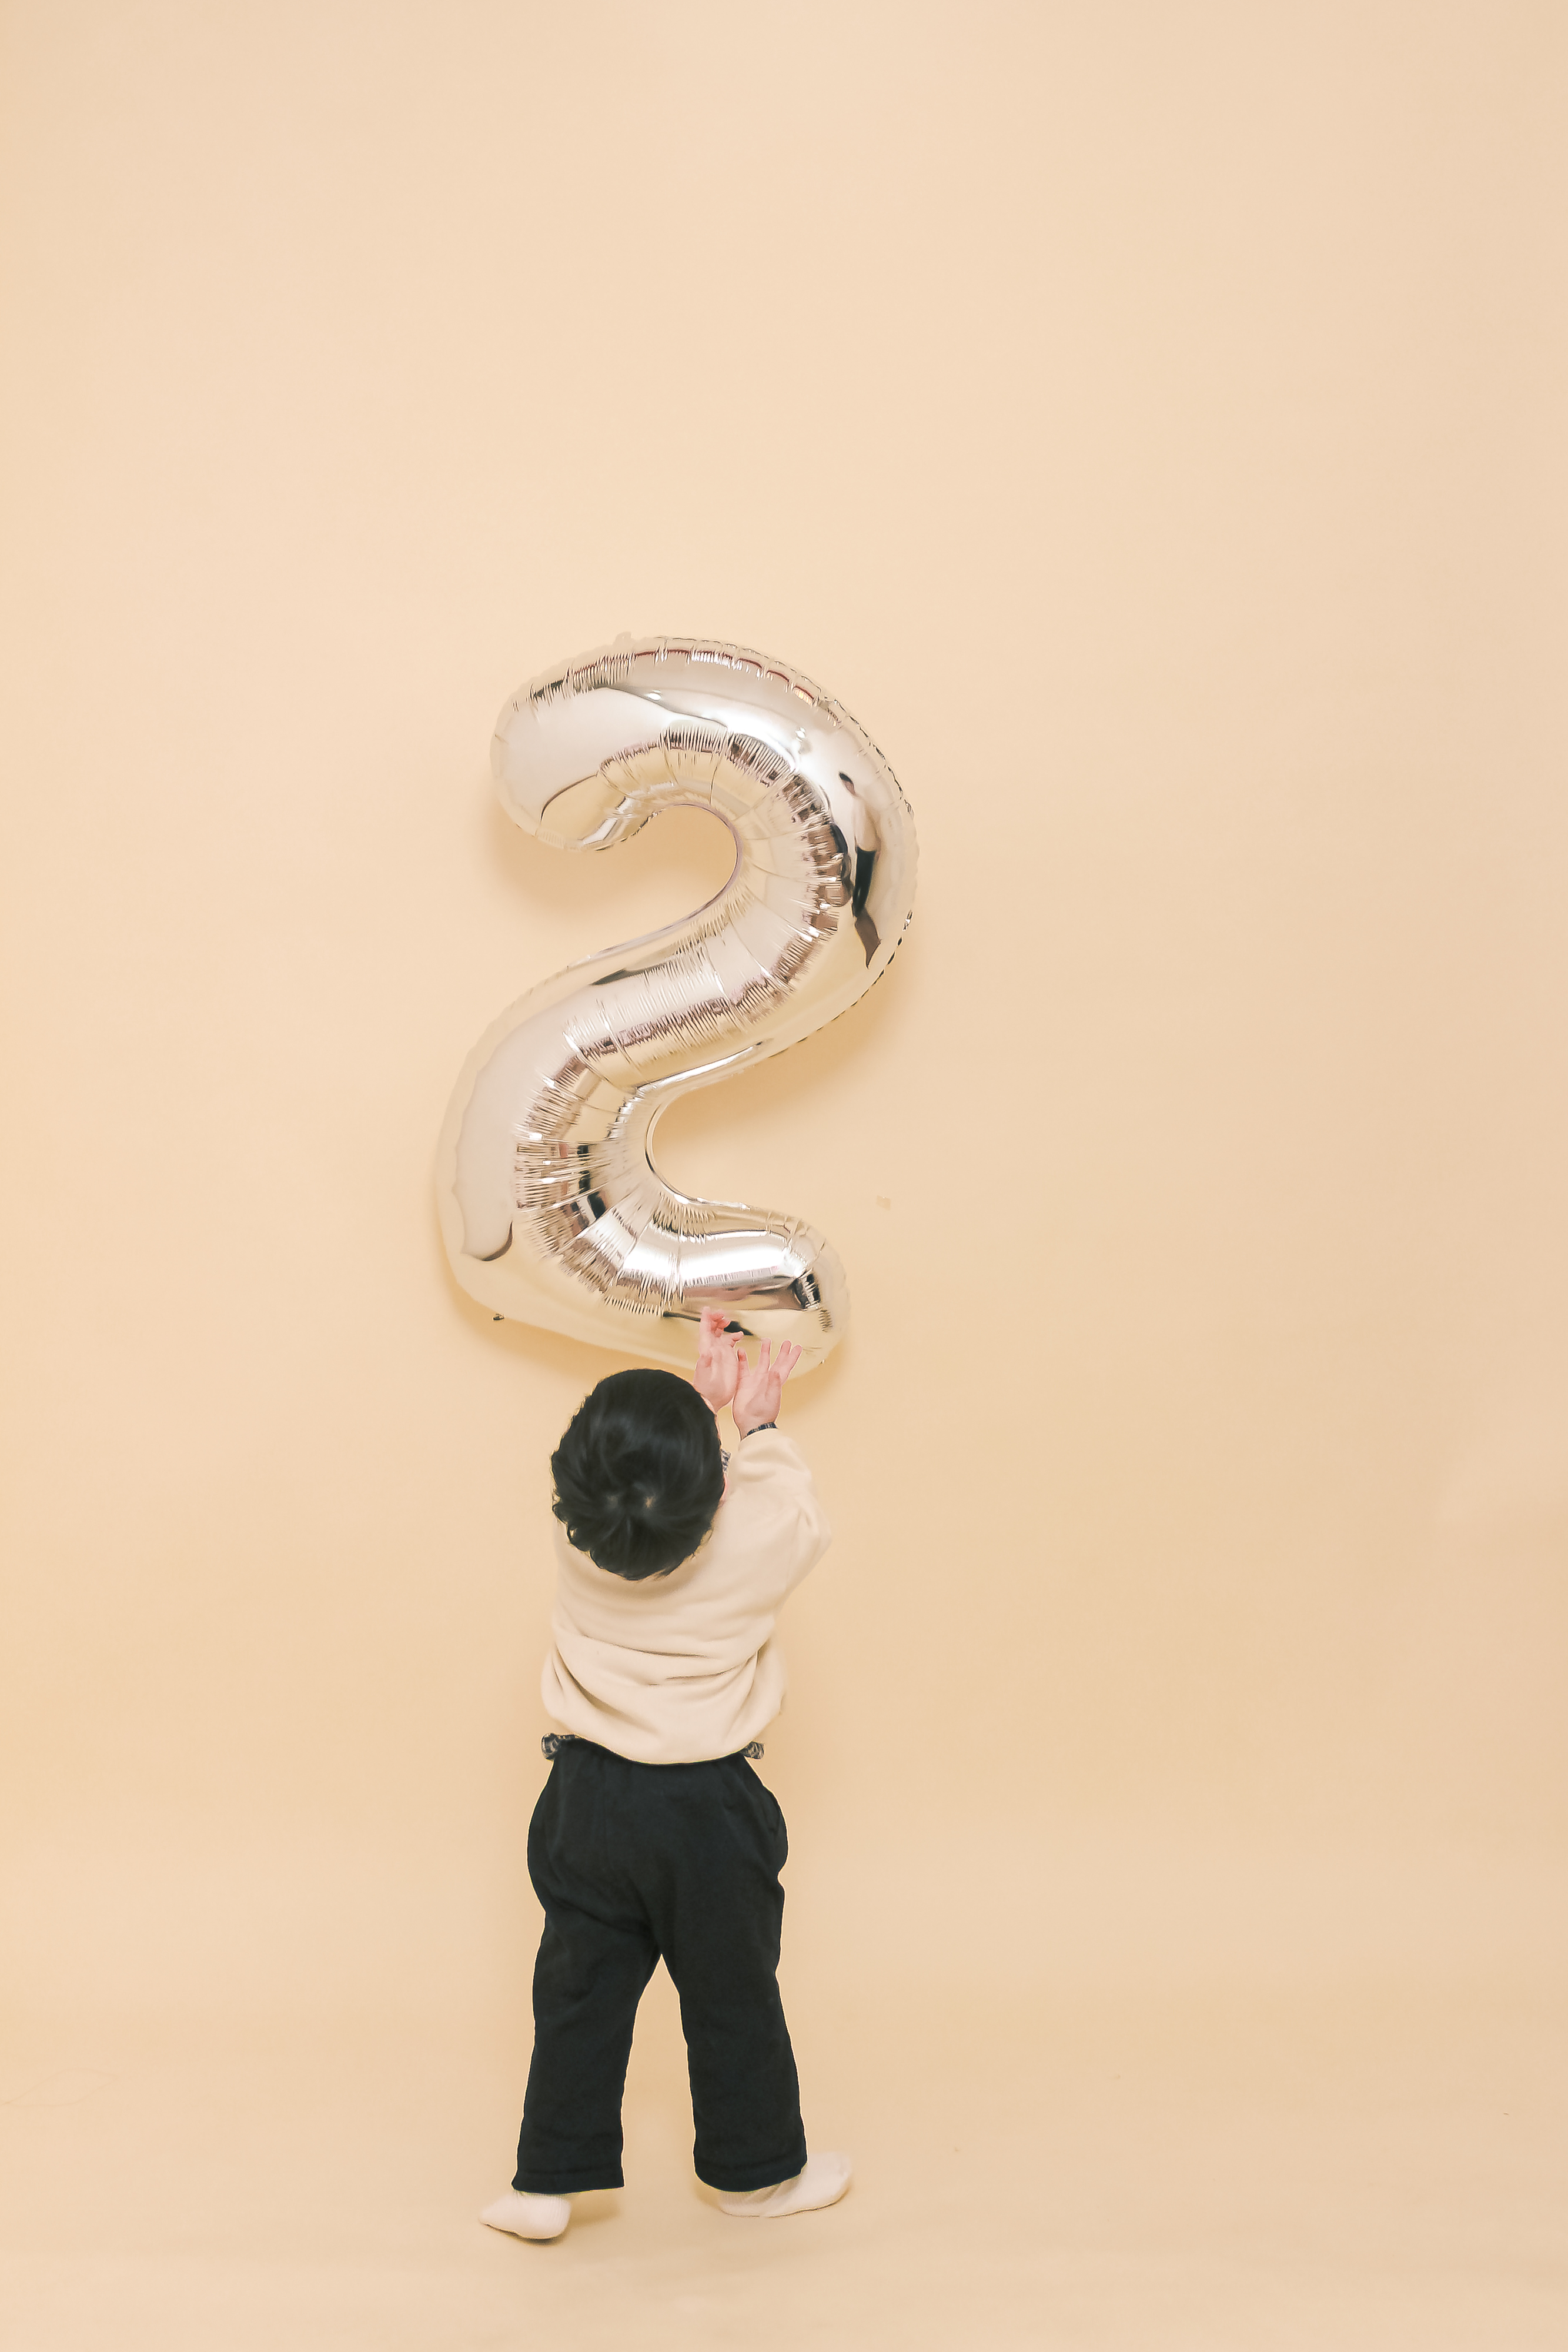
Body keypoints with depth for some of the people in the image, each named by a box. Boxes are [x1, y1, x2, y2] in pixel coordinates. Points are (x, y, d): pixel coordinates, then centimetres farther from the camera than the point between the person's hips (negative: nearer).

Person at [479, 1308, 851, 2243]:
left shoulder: (577, 1535, -14)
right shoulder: (750, 1547, -21)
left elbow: (631, 1494, 10)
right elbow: (805, 1519, 3)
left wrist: (704, 1398, 9)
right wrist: (759, 1423, 11)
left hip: (589, 1798, 2)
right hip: (708, 1814, -2)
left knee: (582, 1994, 16)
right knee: (733, 1997, 16)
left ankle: (550, 2180, 25)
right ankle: (757, 2171, 33)